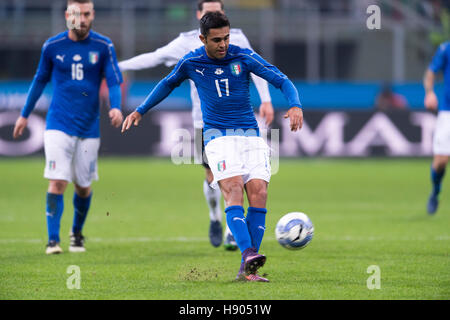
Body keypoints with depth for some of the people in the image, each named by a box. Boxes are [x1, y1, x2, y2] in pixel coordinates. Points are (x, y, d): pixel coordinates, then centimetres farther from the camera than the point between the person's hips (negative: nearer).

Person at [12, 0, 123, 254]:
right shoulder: (52, 46, 0)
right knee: (57, 182, -14)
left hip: (89, 128, 1)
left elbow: (114, 81, -5)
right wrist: (25, 115, 19)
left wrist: (116, 108, -25)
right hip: (59, 125, -1)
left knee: (84, 186, 9)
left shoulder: (104, 47, -2)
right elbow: (40, 80, 14)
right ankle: (53, 240, -11)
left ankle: (77, 233, 33)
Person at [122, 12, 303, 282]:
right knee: (233, 188, -25)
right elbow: (168, 84, 22)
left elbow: (282, 81, -4)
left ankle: (247, 270, -11)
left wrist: (295, 105, -22)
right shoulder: (191, 63, 1)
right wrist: (140, 111, 25)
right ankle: (248, 253, -40)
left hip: (250, 135, 1)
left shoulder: (244, 57, -2)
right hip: (218, 135, -1)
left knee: (258, 192, -14)